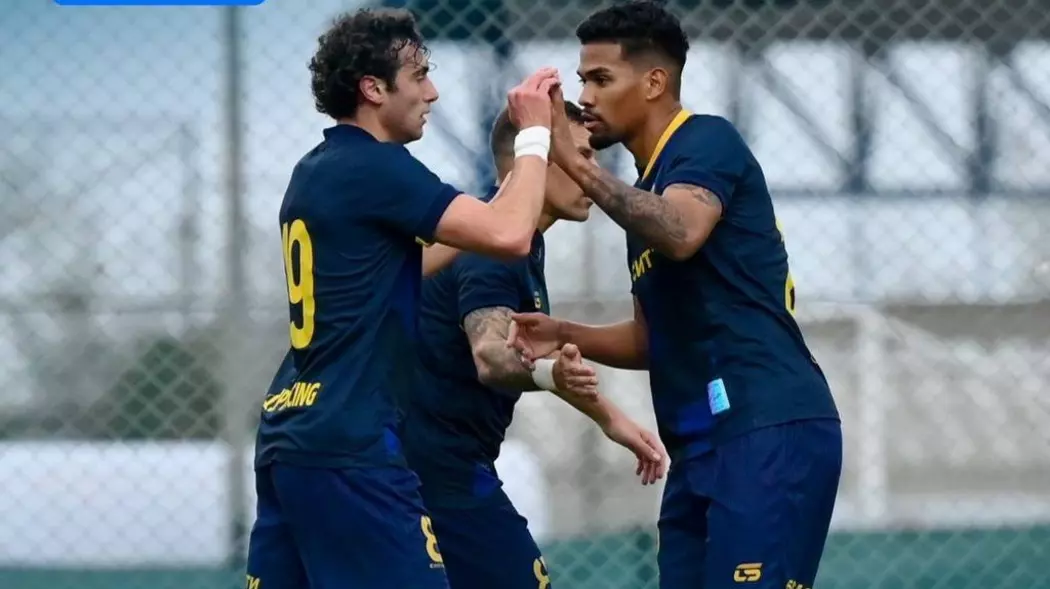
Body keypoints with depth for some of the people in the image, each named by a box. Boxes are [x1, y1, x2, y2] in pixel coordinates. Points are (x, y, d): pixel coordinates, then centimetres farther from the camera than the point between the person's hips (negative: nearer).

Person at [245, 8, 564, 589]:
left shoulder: (316, 171, 16)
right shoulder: (376, 167, -11)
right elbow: (509, 235, -19)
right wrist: (534, 134, -4)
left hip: (288, 434, 9)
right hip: (348, 450, -9)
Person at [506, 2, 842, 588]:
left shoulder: (708, 142, -4)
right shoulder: (651, 185, 23)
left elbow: (679, 234, -26)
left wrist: (575, 162, -23)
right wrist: (566, 336, 11)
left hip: (770, 432, -10)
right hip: (704, 445, 10)